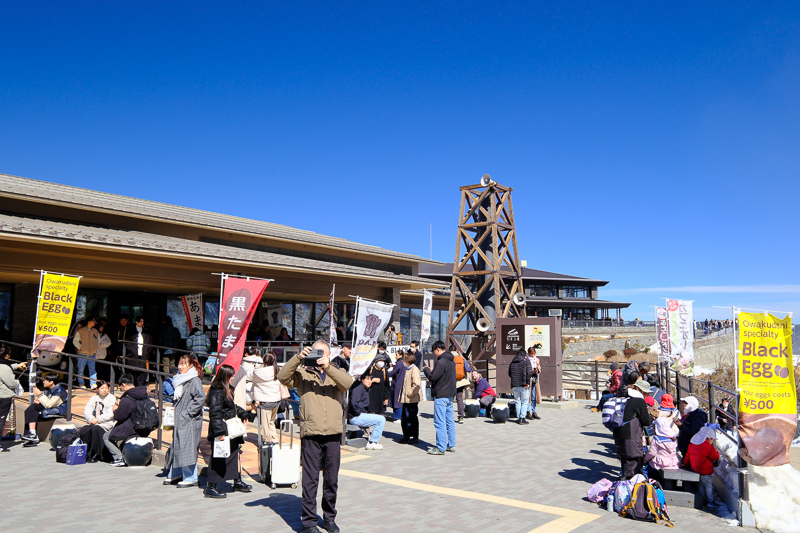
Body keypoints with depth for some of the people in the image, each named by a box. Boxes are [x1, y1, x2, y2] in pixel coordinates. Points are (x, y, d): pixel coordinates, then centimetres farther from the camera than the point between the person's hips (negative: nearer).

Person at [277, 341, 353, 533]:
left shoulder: (335, 373, 13)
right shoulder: (303, 374, 8)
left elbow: (348, 383, -9)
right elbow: (283, 377, -9)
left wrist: (327, 367, -21)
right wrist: (298, 358, -19)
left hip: (333, 434, 2)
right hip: (311, 435, -2)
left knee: (332, 480, 11)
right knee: (310, 480, -1)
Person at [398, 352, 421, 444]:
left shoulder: (414, 370, -16)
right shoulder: (407, 369, 15)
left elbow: (417, 384, -26)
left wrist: (410, 394, -20)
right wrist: (402, 395, 14)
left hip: (412, 399, -9)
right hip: (406, 399, 9)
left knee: (412, 418, 1)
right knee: (404, 418, 12)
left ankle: (415, 437, 12)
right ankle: (406, 436, 23)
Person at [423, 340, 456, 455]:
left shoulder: (441, 362, -18)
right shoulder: (452, 361, 12)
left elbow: (433, 377, -18)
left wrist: (426, 370, 0)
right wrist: (433, 371, 13)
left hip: (441, 396, -9)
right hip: (450, 394, 10)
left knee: (440, 422, -5)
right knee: (449, 421, 14)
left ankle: (440, 448, -2)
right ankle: (451, 445, 20)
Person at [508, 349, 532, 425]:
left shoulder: (512, 362, 14)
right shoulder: (526, 361, -1)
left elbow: (509, 374, 14)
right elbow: (528, 373, -11)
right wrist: (527, 382, -7)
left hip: (515, 385, 4)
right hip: (524, 385, -4)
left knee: (518, 402, 11)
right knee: (525, 402, 2)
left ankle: (519, 418, 10)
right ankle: (522, 418, -4)